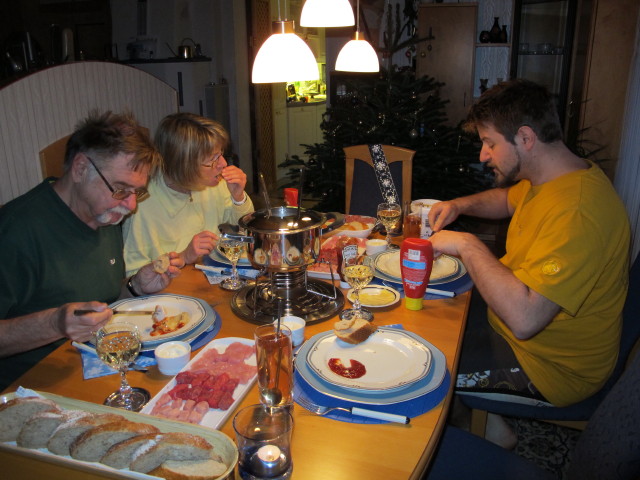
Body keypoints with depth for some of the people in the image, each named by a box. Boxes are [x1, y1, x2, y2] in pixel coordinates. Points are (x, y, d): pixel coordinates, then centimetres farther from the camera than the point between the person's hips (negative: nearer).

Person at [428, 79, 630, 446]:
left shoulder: (576, 212, -34)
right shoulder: (551, 178, -1)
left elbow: (523, 317, -42)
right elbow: (509, 198, 23)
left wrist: (468, 244, -30)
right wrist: (461, 205, 3)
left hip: (549, 366, -10)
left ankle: (484, 430, 16)